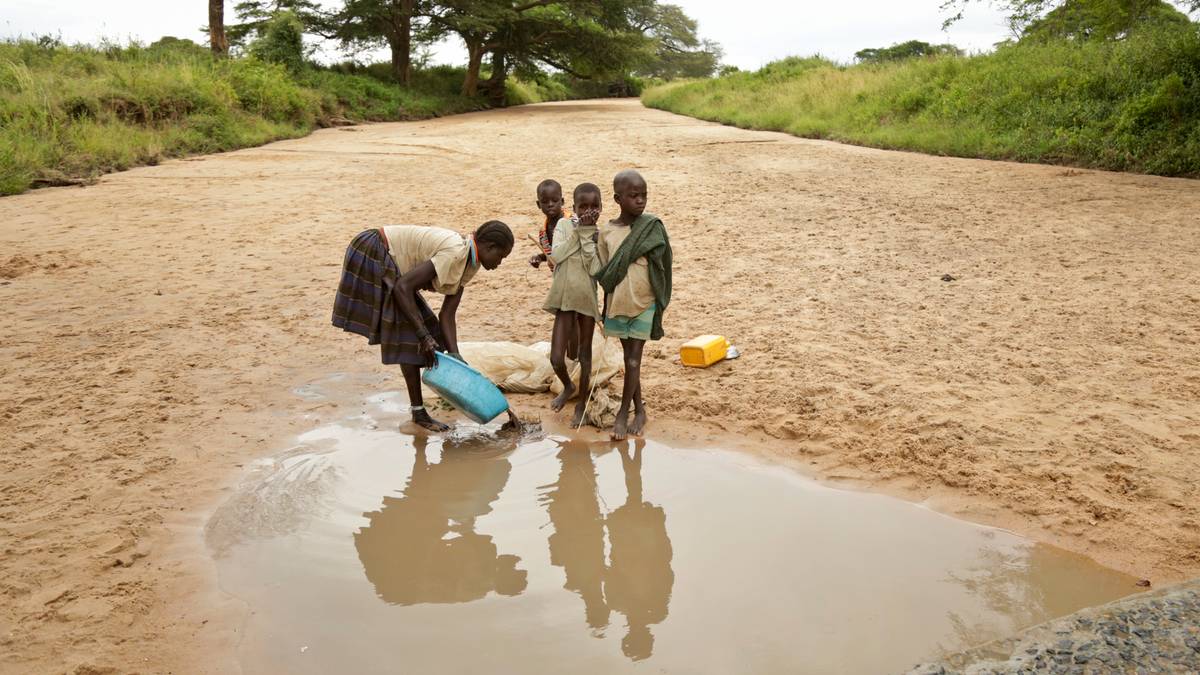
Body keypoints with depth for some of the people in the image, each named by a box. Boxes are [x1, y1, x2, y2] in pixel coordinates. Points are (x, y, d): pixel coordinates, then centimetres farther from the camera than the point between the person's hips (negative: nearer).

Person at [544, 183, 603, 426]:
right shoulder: (564, 225, -2)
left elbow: (595, 268, -16)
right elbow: (556, 256, -16)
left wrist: (587, 235, -17)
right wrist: (578, 230, -17)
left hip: (588, 299, -1)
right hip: (564, 298, 1)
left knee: (584, 354, 11)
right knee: (556, 358, -2)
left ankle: (582, 403, 27)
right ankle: (568, 387, 30)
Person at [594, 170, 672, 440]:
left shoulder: (652, 227, -7)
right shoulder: (606, 232, -1)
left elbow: (659, 269, -5)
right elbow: (603, 274, 3)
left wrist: (659, 307, -6)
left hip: (643, 305, -3)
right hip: (617, 304, 3)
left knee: (633, 361, -1)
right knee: (630, 360, 13)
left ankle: (623, 412, 12)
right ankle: (639, 410, 26)